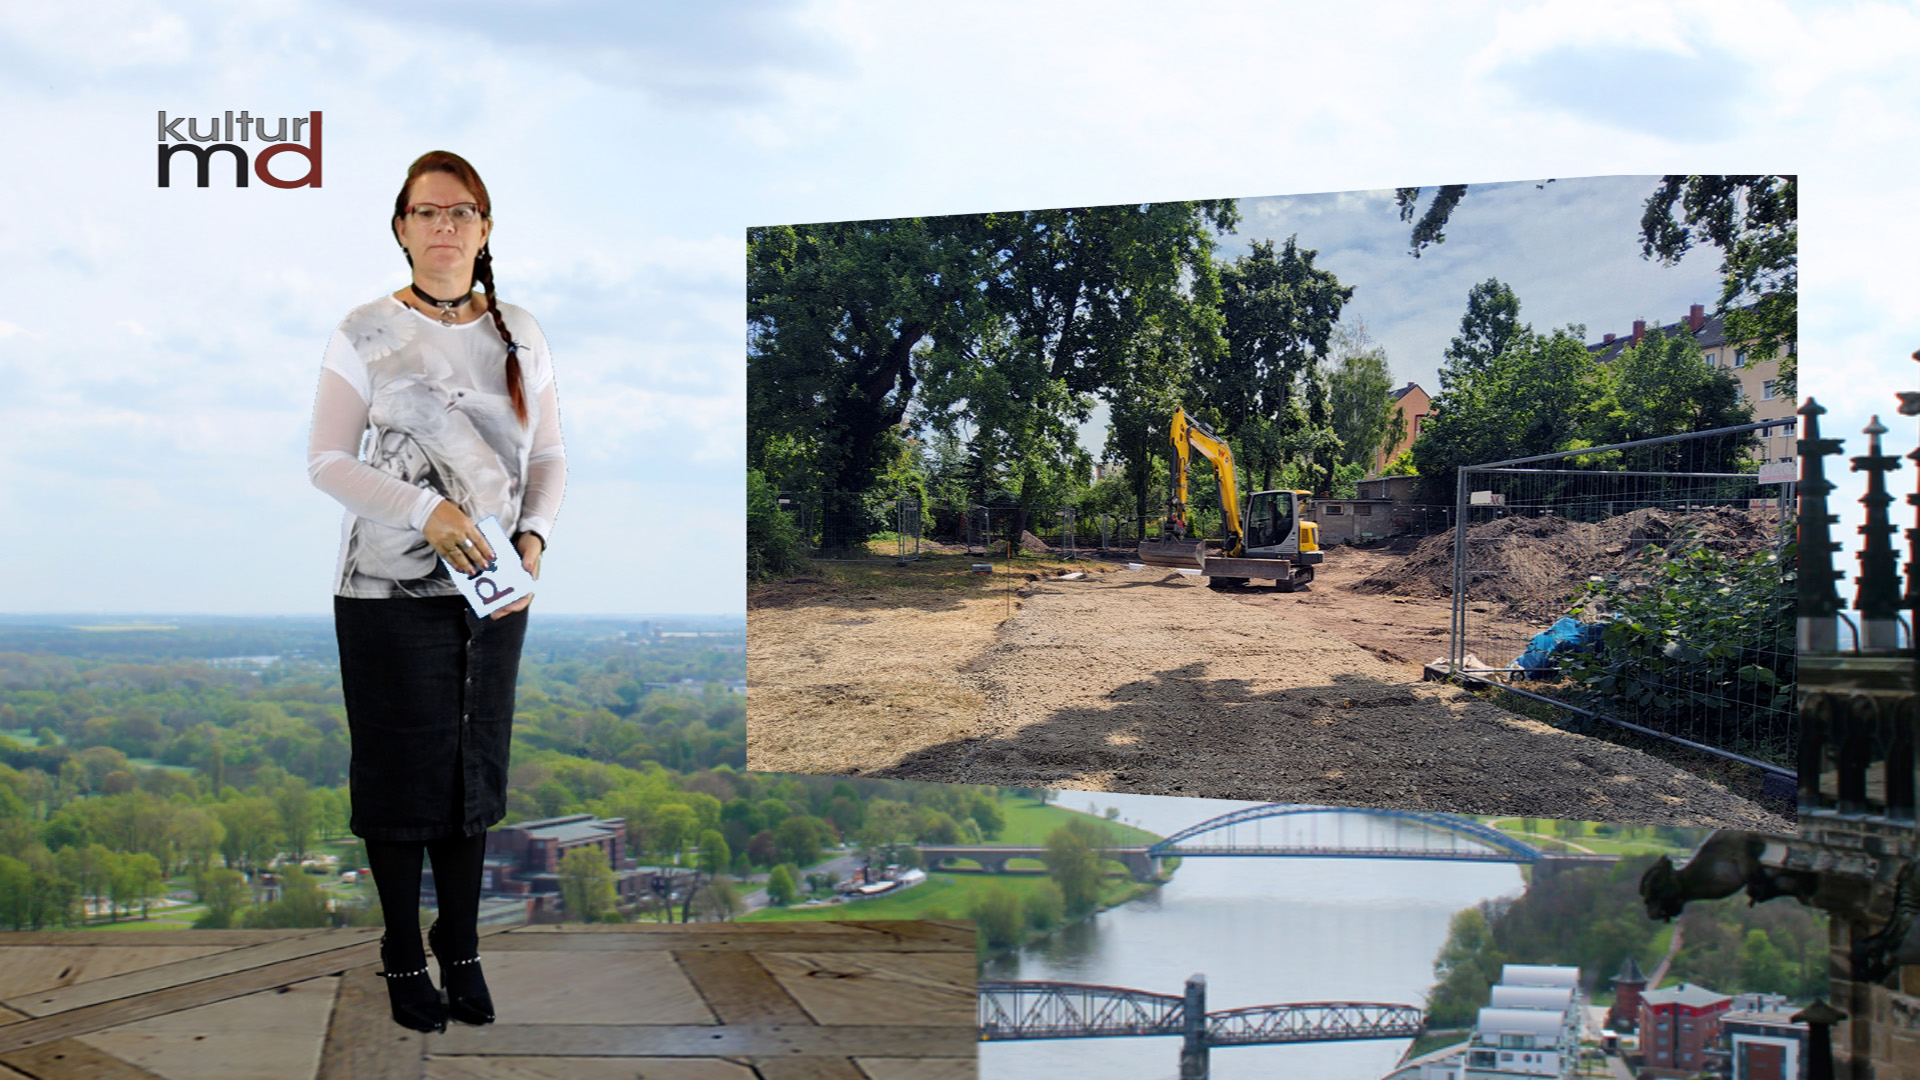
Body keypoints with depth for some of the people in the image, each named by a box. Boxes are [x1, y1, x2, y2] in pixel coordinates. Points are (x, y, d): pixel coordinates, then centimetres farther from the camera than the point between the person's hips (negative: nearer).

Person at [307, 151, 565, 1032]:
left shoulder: (519, 335, 6)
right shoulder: (365, 334, -4)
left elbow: (549, 455, 10)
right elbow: (326, 461, -7)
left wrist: (533, 535, -8)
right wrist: (426, 510, -20)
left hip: (493, 590, 3)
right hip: (389, 592, -3)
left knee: (474, 767, 8)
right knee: (401, 769, 2)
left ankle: (461, 953, 21)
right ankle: (404, 958, 17)